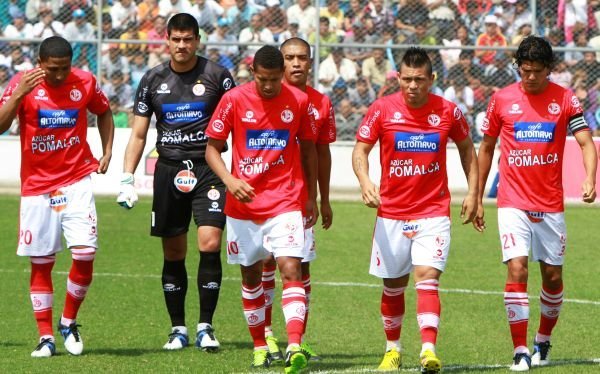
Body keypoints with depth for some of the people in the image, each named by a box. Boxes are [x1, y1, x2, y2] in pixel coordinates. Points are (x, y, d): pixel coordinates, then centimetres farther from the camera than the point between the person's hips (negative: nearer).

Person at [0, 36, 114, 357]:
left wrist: (107, 152, 9)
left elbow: (103, 112, 19)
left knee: (85, 253, -11)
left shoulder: (85, 82, -1)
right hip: (37, 186, -1)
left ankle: (69, 322, 11)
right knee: (40, 264, 2)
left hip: (76, 182, 1)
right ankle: (46, 337, 10)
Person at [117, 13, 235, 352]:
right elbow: (138, 134, 11)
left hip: (209, 168, -3)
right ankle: (178, 329, 14)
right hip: (169, 169, 3)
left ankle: (205, 327, -7)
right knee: (173, 254, 5)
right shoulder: (153, 80, 7)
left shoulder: (216, 76, 0)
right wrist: (127, 178, 1)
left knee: (210, 244, -14)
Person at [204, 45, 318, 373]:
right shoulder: (234, 100, -4)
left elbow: (308, 150, 11)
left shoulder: (299, 101, 0)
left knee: (291, 269, -17)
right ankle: (259, 346, 26)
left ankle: (294, 347, -28)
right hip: (243, 202, 1)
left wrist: (311, 198, 11)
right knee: (250, 273, 11)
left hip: (285, 202, -1)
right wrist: (229, 180, -18)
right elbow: (212, 149, -1)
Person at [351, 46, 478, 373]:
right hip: (391, 213, 1)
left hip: (433, 213, -1)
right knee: (393, 285, 9)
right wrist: (365, 181, -22)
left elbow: (466, 148, 14)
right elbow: (360, 150, -3)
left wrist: (472, 192, 8)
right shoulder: (383, 109, -5)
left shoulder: (448, 112, -2)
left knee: (427, 277, -17)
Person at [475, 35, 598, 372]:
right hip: (513, 202, -1)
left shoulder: (565, 99, -1)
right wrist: (478, 198, 11)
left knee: (553, 276, 7)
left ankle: (543, 340, 29)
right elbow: (486, 148, 11)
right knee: (517, 270, -14)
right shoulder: (502, 100, 1)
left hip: (551, 204, 1)